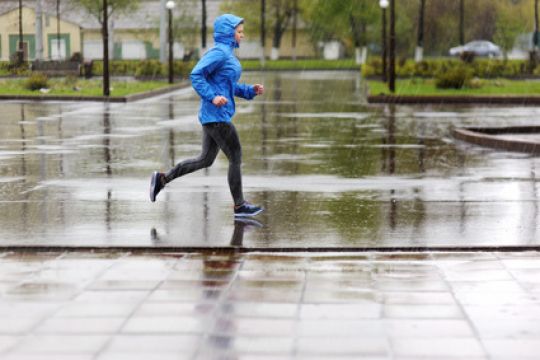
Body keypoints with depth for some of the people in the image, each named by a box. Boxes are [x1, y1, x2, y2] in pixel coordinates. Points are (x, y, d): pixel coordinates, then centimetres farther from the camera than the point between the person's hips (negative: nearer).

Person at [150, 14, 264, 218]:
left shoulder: (228, 54, 16)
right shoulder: (218, 53, -14)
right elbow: (196, 75, -21)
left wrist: (251, 91, 11)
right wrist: (212, 97, -27)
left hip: (218, 116, 10)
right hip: (216, 116, -10)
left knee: (205, 160, 13)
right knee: (235, 158, -2)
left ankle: (162, 179, 16)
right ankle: (239, 206, 6)